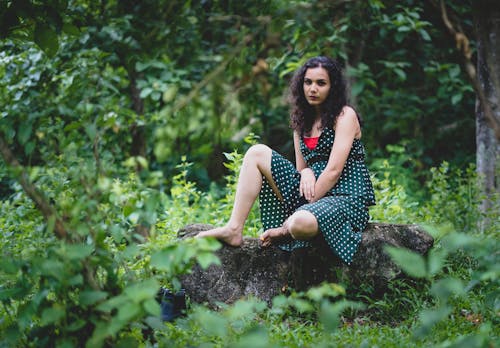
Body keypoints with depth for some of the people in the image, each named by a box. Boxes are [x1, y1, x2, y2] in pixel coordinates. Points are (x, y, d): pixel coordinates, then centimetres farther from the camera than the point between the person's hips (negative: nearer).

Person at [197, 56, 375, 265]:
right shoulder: (302, 121, 16)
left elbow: (334, 170, -15)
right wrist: (306, 173, -13)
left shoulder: (345, 116, -5)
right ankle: (234, 230, -13)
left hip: (347, 198, -7)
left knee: (301, 223, -41)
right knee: (257, 153, -5)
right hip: (313, 193, 7)